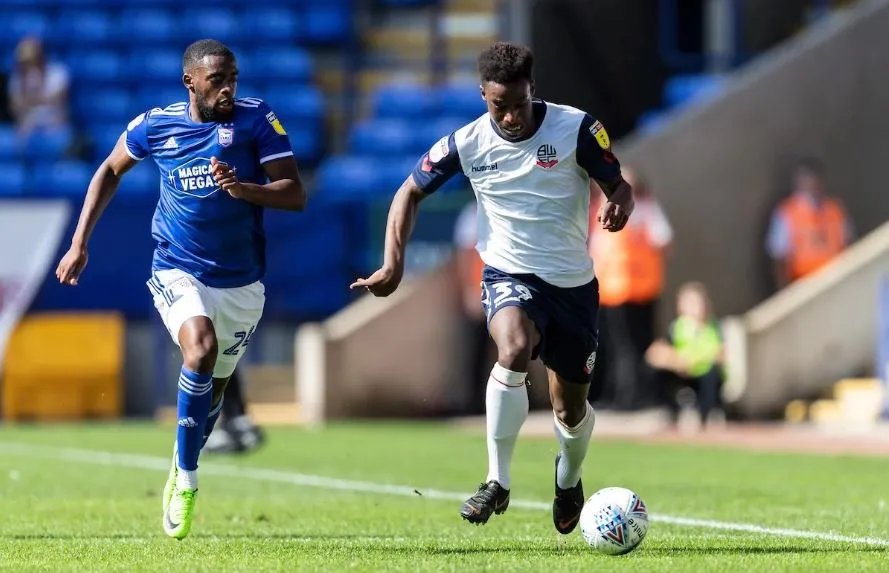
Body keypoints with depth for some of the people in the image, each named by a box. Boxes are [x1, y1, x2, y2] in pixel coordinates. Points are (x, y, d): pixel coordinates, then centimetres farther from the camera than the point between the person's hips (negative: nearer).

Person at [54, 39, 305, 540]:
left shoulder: (256, 119, -9)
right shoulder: (156, 125, -5)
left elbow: (296, 195, -12)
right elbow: (110, 171, 14)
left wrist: (244, 189, -30)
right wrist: (80, 243, 10)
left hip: (242, 281, 2)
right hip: (178, 272, -2)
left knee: (213, 385, 13)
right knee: (200, 347, -29)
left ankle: (182, 474, 40)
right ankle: (185, 479, -19)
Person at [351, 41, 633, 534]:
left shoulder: (576, 128, -13)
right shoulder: (467, 143, -9)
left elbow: (618, 186, -4)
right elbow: (410, 192, 4)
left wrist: (619, 207, -29)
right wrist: (393, 263, -6)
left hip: (572, 281, 1)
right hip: (509, 274, -1)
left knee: (570, 409, 11)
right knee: (514, 350, -35)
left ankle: (568, 479, 47)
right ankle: (497, 482, -24)